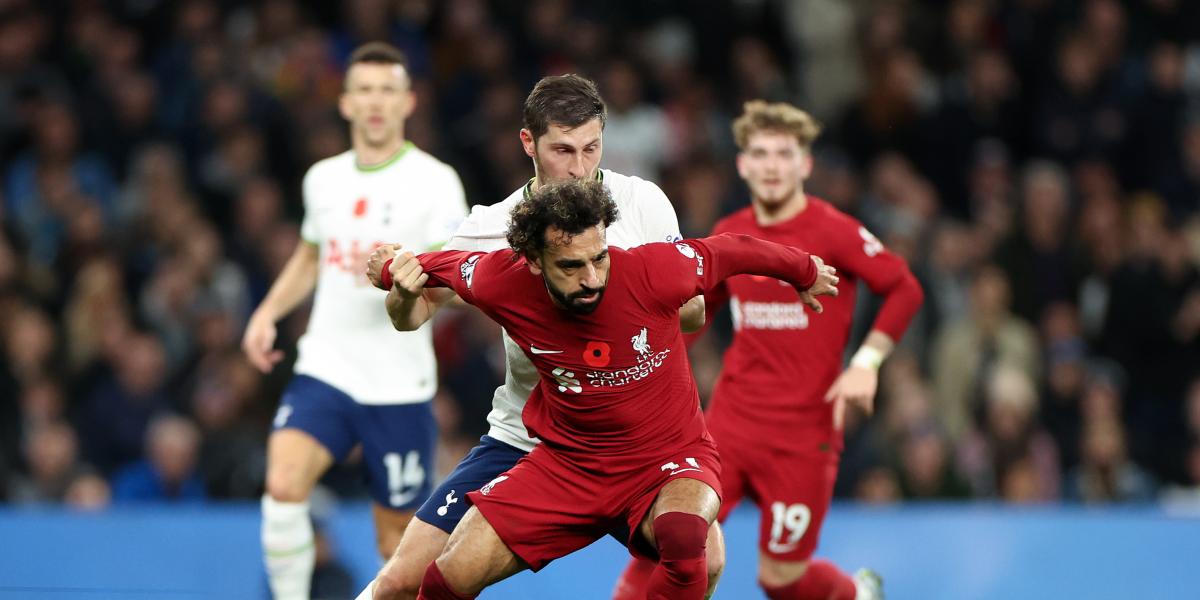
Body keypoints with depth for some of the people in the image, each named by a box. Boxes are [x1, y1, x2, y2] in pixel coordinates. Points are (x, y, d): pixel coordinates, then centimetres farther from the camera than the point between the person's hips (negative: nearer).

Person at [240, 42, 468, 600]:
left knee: (398, 535, 3)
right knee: (283, 486, -22)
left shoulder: (434, 180, -5)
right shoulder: (324, 178, 11)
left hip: (399, 386, -3)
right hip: (324, 370, 3)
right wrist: (268, 311, 15)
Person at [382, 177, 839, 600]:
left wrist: (805, 273, 14)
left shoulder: (656, 271, -23)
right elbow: (448, 264, 10)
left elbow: (738, 252, -1)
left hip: (669, 459, -2)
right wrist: (399, 277, -1)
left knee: (683, 534, -38)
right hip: (566, 461, 2)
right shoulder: (502, 284, -17)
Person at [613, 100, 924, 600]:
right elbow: (700, 305, 23)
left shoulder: (833, 231, -8)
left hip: (803, 434, -3)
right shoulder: (728, 236, 6)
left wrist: (866, 362, -13)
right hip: (730, 422, 3)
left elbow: (905, 290, -3)